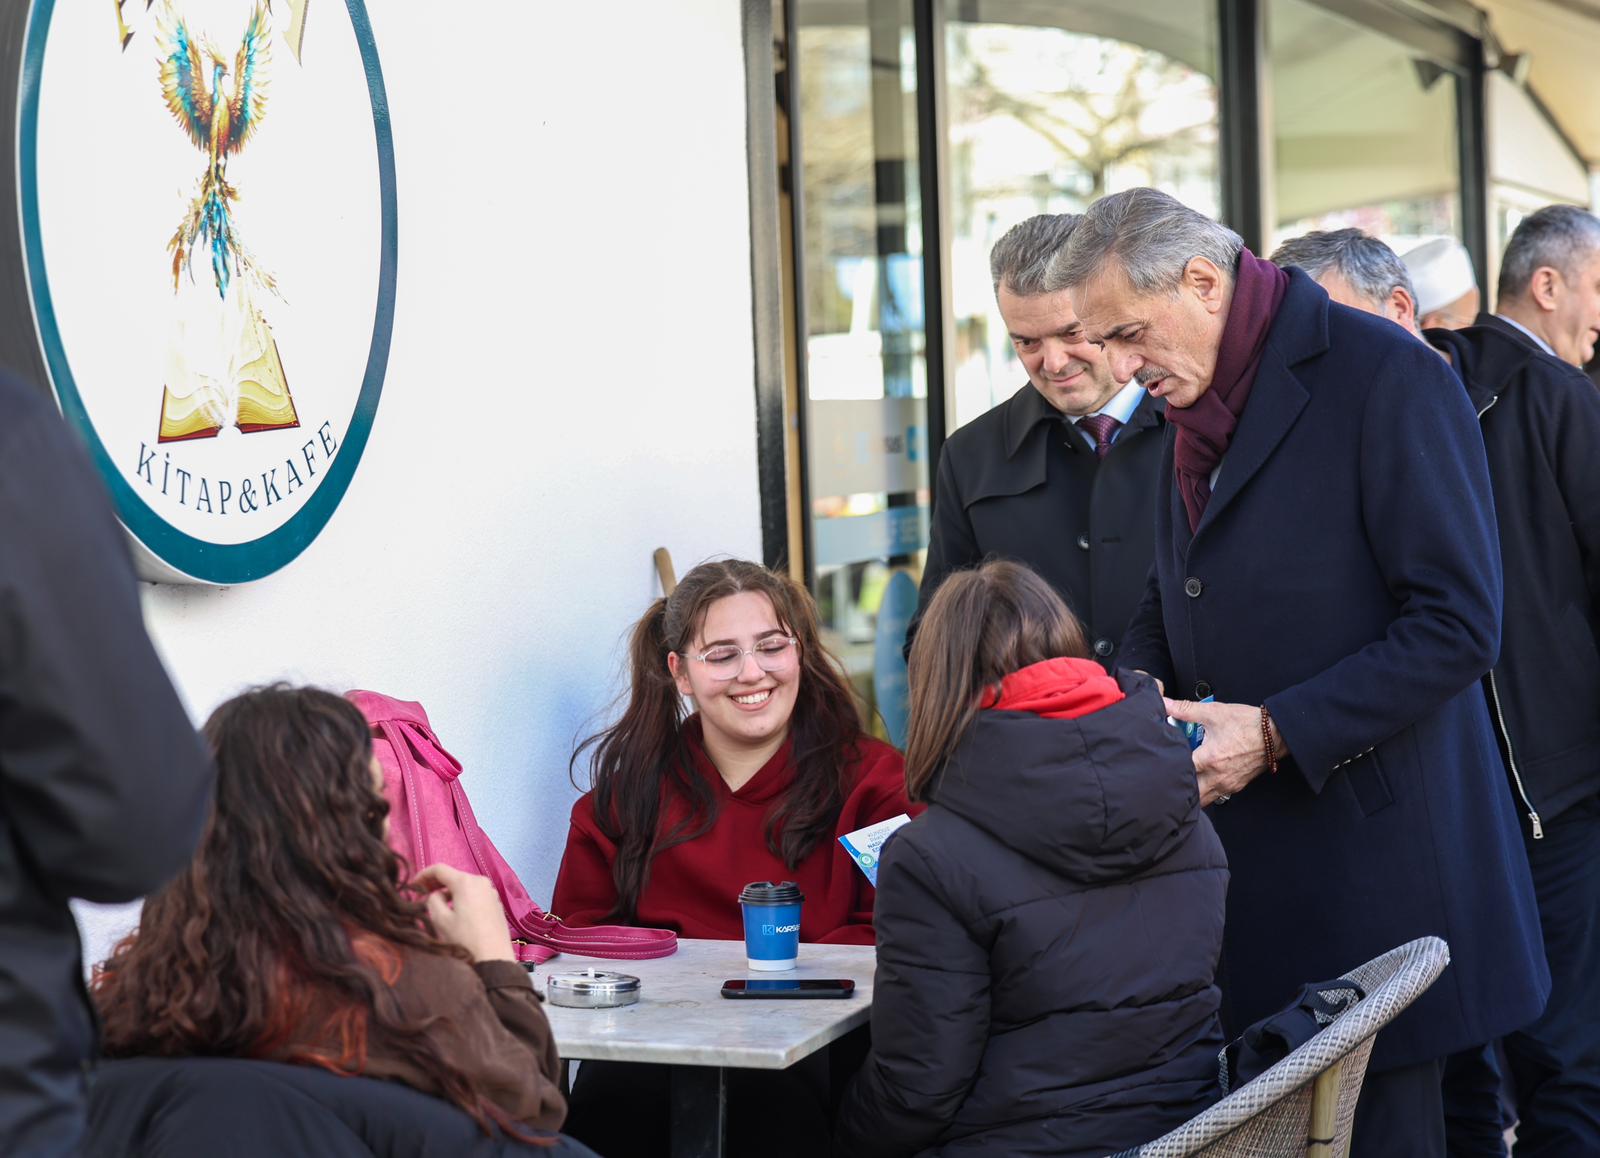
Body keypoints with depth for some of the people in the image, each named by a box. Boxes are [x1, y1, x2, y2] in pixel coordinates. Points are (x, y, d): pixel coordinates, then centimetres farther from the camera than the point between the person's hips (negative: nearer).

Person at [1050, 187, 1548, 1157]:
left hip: (1373, 850, -7)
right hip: (1239, 854, 7)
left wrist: (1276, 732, -19)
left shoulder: (1387, 377, -12)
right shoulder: (1193, 406, 14)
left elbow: (1459, 625, -16)